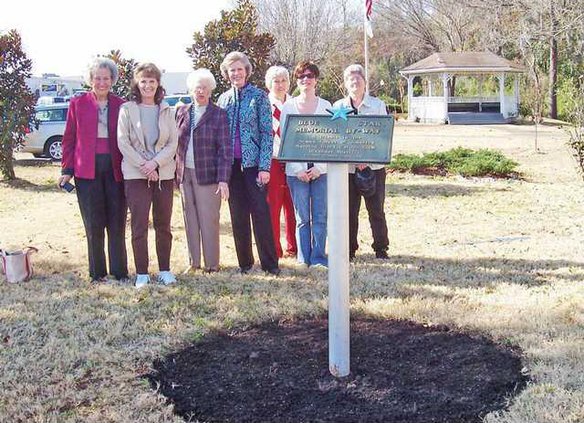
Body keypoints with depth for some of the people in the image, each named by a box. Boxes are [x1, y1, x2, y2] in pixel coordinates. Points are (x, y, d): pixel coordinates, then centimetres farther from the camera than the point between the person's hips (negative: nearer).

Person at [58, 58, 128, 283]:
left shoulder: (121, 105, 6)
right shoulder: (78, 104, 4)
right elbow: (69, 139, 5)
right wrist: (67, 170, -1)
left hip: (115, 169, 1)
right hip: (87, 170, -1)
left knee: (117, 223, 4)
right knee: (94, 224, 5)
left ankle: (119, 271, 13)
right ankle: (97, 272, 15)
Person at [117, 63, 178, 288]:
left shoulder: (166, 111, 8)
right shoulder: (127, 109, 2)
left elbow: (173, 143, 2)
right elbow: (123, 142, -5)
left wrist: (155, 163, -13)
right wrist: (143, 166, -13)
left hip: (164, 174, 3)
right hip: (136, 174, -2)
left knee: (163, 225, 8)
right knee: (139, 226, -2)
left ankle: (165, 270, 18)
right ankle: (141, 273, 6)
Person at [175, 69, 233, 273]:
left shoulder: (218, 114, -2)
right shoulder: (182, 112, 10)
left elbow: (225, 149, -7)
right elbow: (174, 143, 13)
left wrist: (223, 179, -14)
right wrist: (175, 172, 6)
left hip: (207, 175, -4)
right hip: (184, 174, 4)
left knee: (209, 221, 0)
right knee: (190, 220, 10)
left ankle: (212, 264, 11)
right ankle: (193, 262, 20)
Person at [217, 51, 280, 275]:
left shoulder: (259, 96, -1)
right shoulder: (223, 99, 11)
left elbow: (267, 132, -4)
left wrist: (264, 166, -12)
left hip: (252, 162, -4)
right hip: (231, 164, 4)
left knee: (260, 212, -6)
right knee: (238, 215, 8)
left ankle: (269, 262, 2)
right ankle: (244, 261, 17)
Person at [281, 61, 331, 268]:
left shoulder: (326, 106, 7)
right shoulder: (288, 106, 6)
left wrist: (319, 168, -8)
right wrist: (298, 169, -7)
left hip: (321, 170, 0)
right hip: (296, 171, 0)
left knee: (320, 217, 1)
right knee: (302, 218, 3)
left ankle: (318, 258, 9)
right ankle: (304, 259, 12)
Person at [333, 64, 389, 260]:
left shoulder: (378, 105, 3)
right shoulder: (338, 107, 7)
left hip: (374, 166, -1)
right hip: (347, 168, 1)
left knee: (376, 209, 5)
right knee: (349, 210, 5)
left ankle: (381, 248, 17)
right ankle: (349, 249, 16)